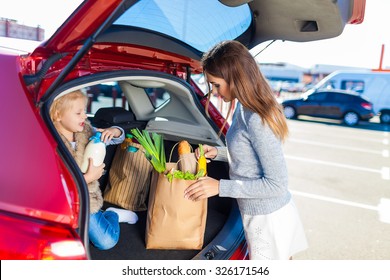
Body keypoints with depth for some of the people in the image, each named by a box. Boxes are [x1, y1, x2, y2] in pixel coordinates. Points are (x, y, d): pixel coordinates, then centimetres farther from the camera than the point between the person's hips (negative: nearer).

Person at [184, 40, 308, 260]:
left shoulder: (257, 120, -28)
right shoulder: (245, 109, 0)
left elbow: (277, 184, -24)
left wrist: (220, 187, -24)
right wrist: (218, 153, 1)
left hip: (268, 219, -8)